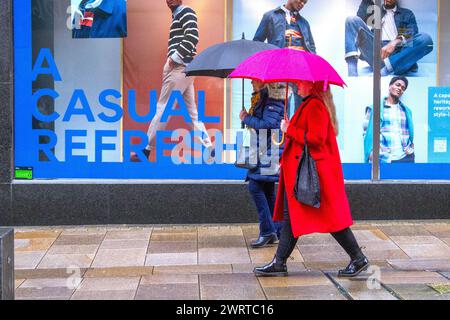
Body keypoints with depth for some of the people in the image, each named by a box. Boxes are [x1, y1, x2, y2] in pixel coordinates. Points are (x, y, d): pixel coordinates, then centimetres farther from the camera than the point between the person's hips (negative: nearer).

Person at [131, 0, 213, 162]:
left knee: (163, 108, -6)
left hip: (179, 67, -10)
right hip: (182, 68, 10)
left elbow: (192, 38, -20)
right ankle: (208, 149, 4)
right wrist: (172, 58, 8)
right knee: (192, 111, 7)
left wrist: (175, 57, -19)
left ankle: (146, 150, -1)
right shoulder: (177, 15, 23)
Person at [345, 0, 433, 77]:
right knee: (352, 20, -14)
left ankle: (384, 71, -40)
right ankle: (352, 73, -37)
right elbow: (361, 18, 7)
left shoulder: (407, 14, 23)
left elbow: (412, 34, 3)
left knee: (426, 39, -26)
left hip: (398, 54, -1)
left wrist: (395, 42, -17)